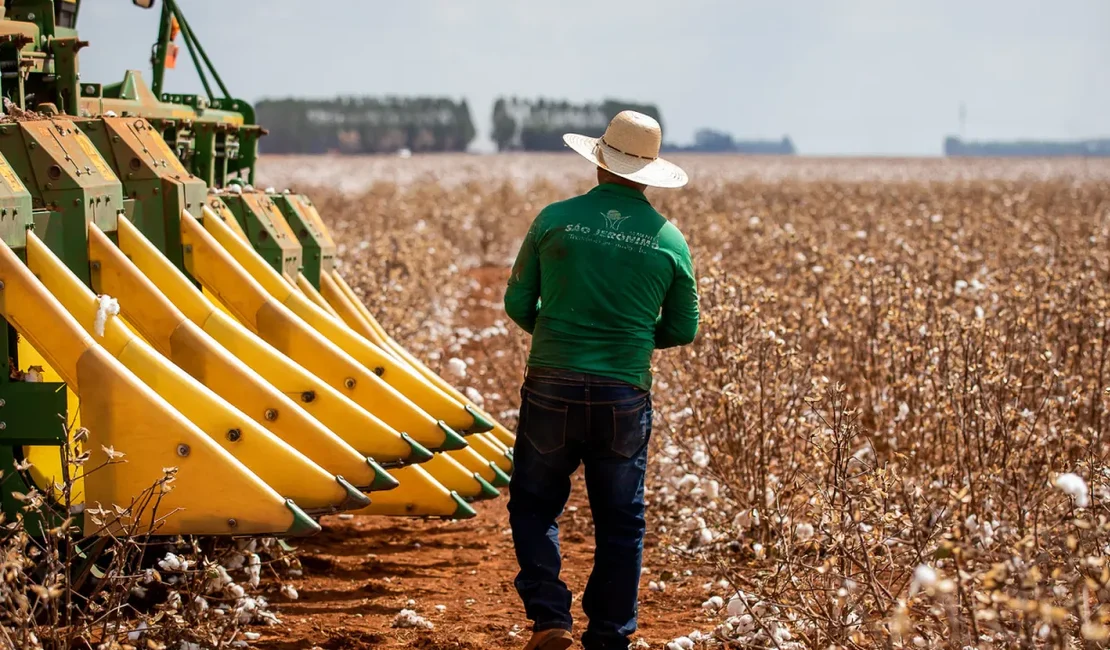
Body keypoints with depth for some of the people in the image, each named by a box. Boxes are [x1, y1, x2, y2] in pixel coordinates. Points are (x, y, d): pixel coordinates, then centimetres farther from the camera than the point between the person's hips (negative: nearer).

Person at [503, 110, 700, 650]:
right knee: (620, 523, 12)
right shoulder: (669, 240, 1)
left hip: (552, 388, -1)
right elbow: (683, 330, 9)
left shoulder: (555, 220, -4)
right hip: (624, 398, 1)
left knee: (534, 505, 15)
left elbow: (517, 305, 4)